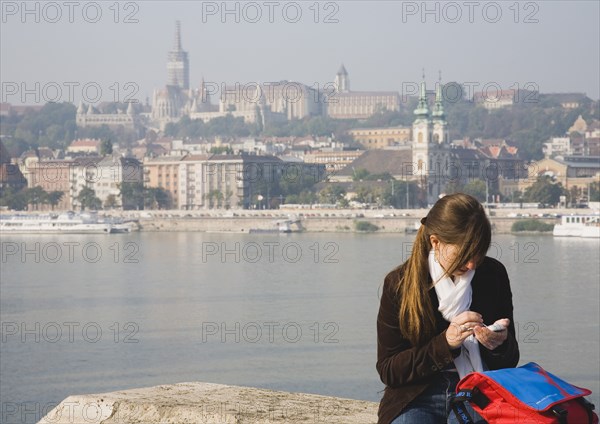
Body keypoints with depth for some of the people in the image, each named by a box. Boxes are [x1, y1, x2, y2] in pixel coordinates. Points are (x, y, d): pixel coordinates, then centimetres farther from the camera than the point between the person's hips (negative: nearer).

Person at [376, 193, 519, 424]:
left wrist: (500, 346, -14)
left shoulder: (493, 274, 3)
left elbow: (510, 362, 11)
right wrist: (445, 343, -18)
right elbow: (387, 370, -6)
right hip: (417, 399, -1)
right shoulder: (398, 283, -4)